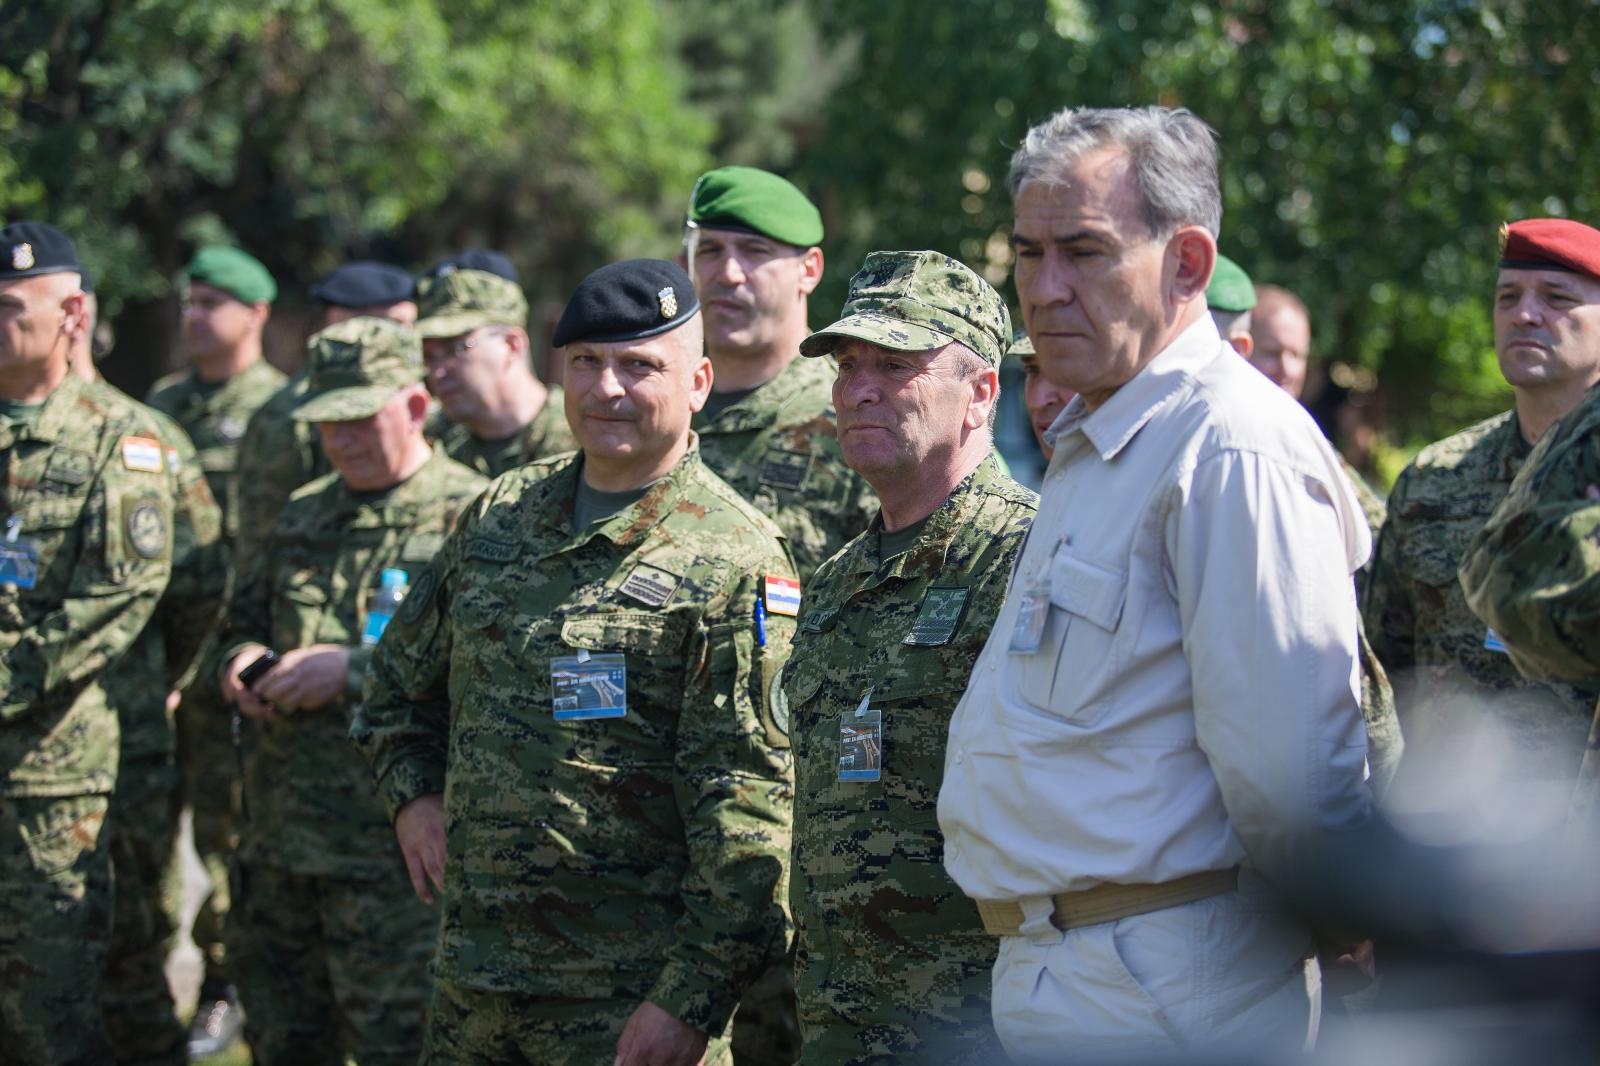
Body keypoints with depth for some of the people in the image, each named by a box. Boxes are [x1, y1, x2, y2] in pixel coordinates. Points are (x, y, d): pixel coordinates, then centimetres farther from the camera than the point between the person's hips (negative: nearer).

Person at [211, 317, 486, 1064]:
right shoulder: (303, 515, 18)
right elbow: (241, 619, 29)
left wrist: (351, 669, -18)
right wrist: (240, 661, 4)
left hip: (390, 853, -7)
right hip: (279, 835, 7)